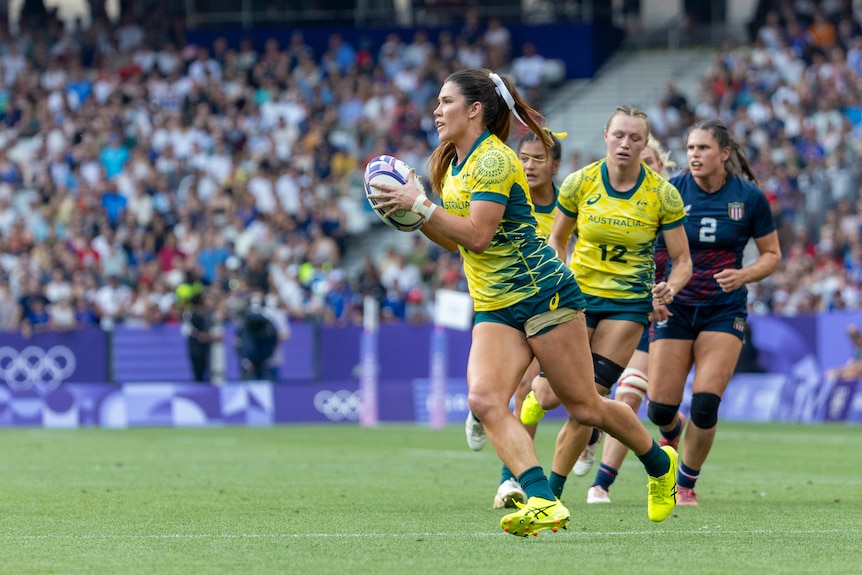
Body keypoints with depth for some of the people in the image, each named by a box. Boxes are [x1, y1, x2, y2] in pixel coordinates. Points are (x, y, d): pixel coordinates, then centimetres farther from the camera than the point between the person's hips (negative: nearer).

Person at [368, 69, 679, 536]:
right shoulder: (453, 164, 14)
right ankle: (541, 502, -30)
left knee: (583, 407, 0)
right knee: (484, 399, -19)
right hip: (494, 308, 8)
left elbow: (478, 235, -22)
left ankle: (661, 463, 26)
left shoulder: (492, 158, -14)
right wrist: (410, 212, 6)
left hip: (542, 291, -8)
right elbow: (456, 240, 20)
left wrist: (420, 204, -19)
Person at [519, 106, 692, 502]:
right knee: (551, 395, -7)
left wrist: (669, 288, -24)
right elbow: (557, 239, 8)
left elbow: (682, 261, -3)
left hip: (629, 302, -1)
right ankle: (533, 395, 33)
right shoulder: (580, 183, -6)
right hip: (578, 293, 1)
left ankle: (552, 492, 6)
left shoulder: (663, 195, -8)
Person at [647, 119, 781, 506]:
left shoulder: (749, 197, -5)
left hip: (724, 310, -1)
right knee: (660, 408, -3)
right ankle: (671, 431, 36)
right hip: (675, 308, 1)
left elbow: (772, 255, 5)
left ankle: (687, 482, 8)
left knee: (705, 404, -15)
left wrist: (744, 274, -15)